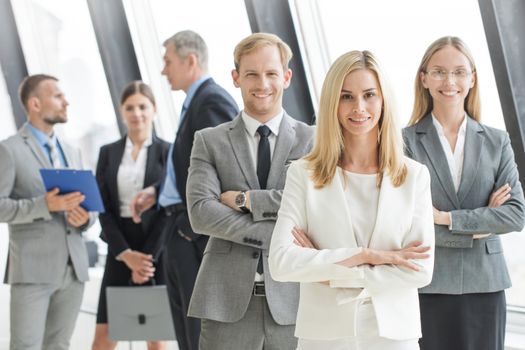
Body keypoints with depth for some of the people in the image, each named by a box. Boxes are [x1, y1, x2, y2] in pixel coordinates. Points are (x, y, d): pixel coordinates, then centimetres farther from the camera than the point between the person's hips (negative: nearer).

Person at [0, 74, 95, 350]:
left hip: (73, 267, 6)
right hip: (33, 267, -6)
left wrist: (84, 217, -4)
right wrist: (44, 205, -21)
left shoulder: (71, 152, 19)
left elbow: (87, 206, 19)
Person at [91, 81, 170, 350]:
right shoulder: (108, 153, 9)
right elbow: (103, 208, 3)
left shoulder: (168, 152, 1)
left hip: (158, 249, -2)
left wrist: (149, 256, -12)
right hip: (119, 251, 2)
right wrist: (126, 254, -10)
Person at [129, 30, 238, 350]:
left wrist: (195, 226, -18)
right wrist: (157, 192, 8)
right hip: (184, 231, 10)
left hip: (200, 237, -10)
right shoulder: (196, 101, 17)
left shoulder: (213, 101, -14)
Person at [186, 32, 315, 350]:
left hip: (294, 299, 0)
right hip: (228, 300, 0)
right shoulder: (210, 141, 7)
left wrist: (245, 200, -8)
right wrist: (280, 234, -11)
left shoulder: (313, 140, 7)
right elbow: (201, 213, -5)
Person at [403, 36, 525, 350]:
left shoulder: (497, 142, 7)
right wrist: (480, 224, -9)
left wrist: (447, 218, -11)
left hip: (485, 285, 3)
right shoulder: (406, 141, -3)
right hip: (426, 285, -3)